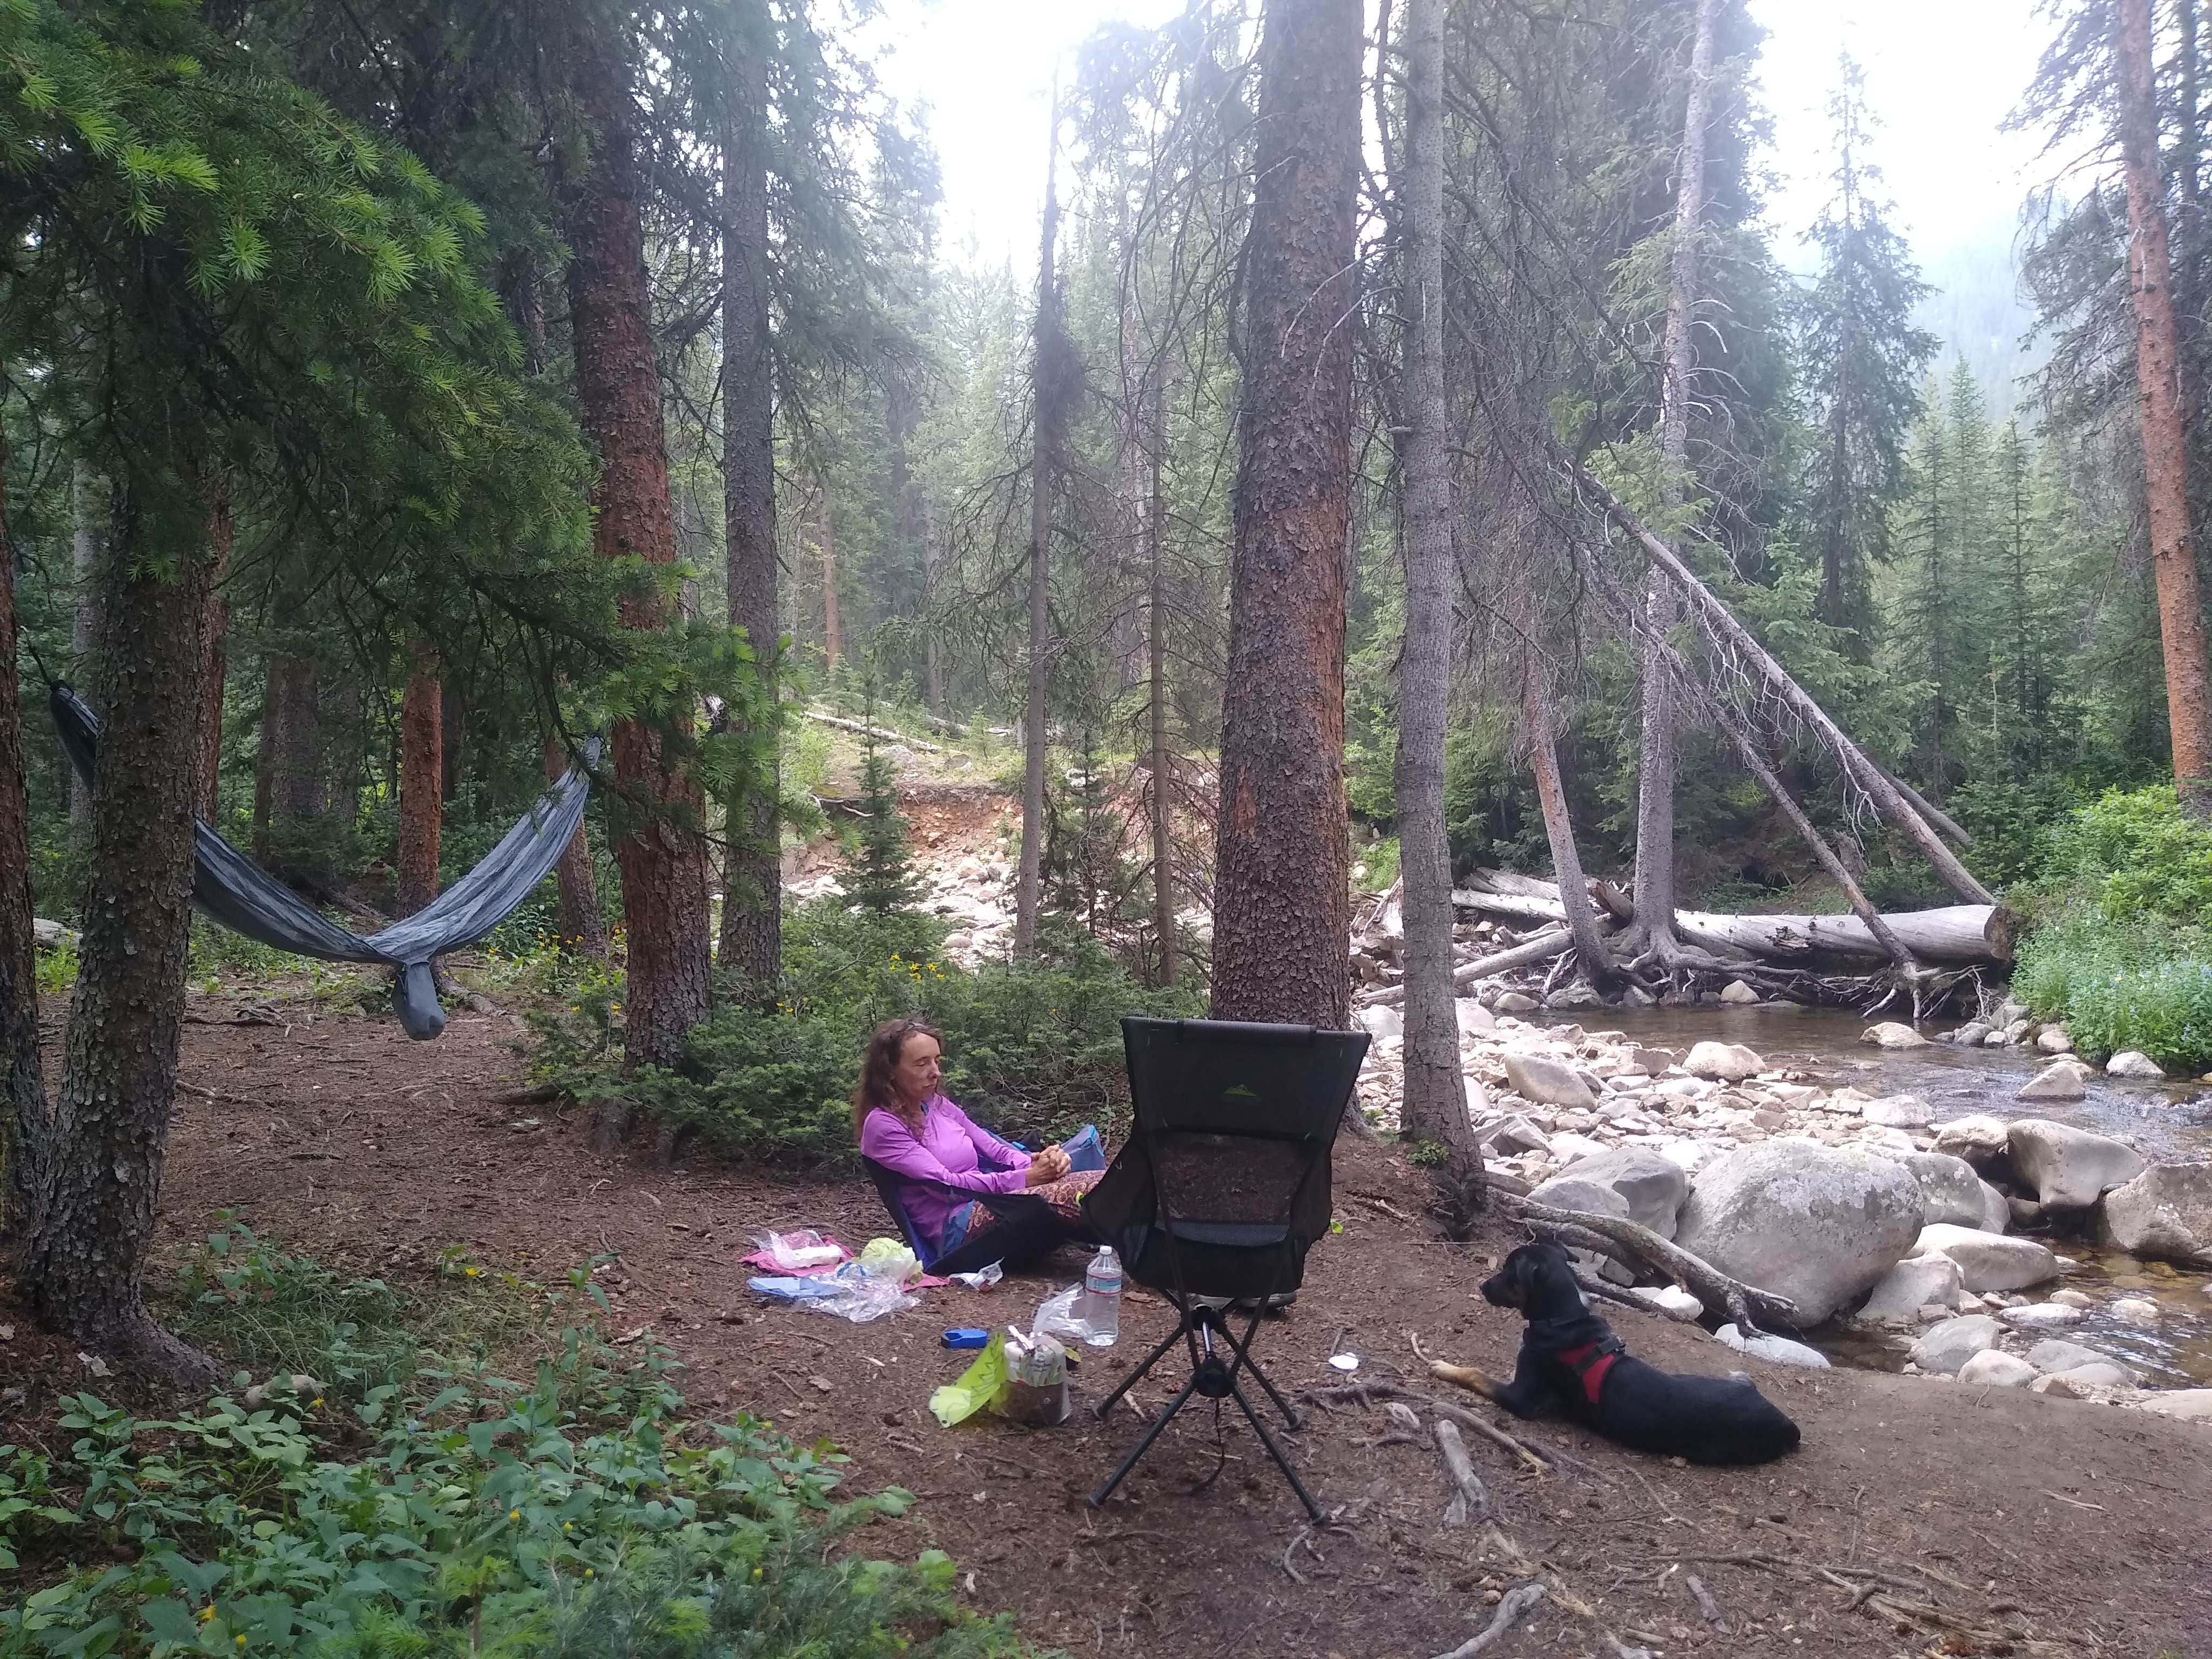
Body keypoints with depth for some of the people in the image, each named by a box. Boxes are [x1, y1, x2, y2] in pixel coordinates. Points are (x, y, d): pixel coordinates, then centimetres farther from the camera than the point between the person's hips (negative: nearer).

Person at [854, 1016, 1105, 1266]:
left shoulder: (936, 1104, 18)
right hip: (958, 1229, -8)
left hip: (989, 1203, 8)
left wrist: (1034, 1163, -11)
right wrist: (1025, 1178, -20)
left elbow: (990, 1145, 12)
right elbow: (944, 1183, -14)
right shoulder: (882, 1125, -6)